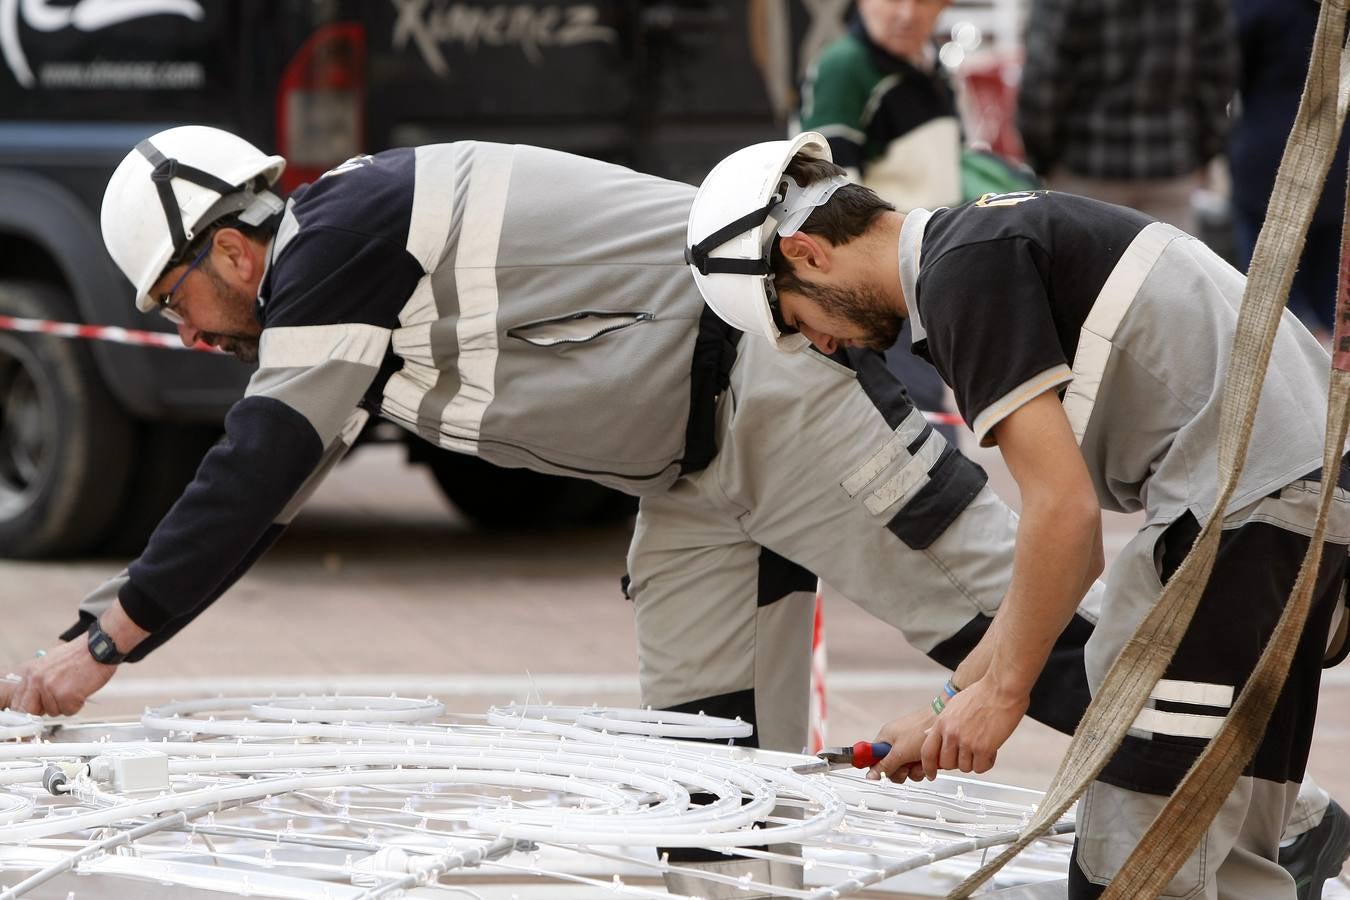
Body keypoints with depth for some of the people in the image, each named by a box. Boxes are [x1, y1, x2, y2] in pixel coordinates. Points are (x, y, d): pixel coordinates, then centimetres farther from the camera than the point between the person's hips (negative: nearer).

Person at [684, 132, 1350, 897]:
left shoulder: (962, 274, -8)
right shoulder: (992, 242, 23)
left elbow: (1065, 509, -15)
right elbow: (1074, 544, 26)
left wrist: (1002, 692, -4)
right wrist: (957, 704, 26)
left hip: (1250, 502, -11)